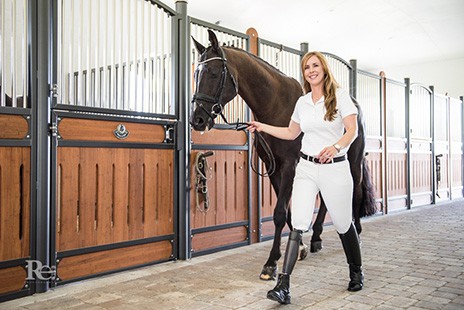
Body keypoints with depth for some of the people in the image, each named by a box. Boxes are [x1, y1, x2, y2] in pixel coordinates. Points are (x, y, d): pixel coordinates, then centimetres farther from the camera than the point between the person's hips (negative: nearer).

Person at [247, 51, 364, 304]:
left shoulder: (340, 95, -4)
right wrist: (264, 127, 16)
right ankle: (283, 285, -11)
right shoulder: (302, 102, 10)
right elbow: (291, 133, 22)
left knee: (343, 225, 11)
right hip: (306, 168, 3)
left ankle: (356, 272, 36)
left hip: (335, 168, -3)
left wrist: (336, 146, -30)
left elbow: (352, 131, -11)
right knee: (298, 225, -8)